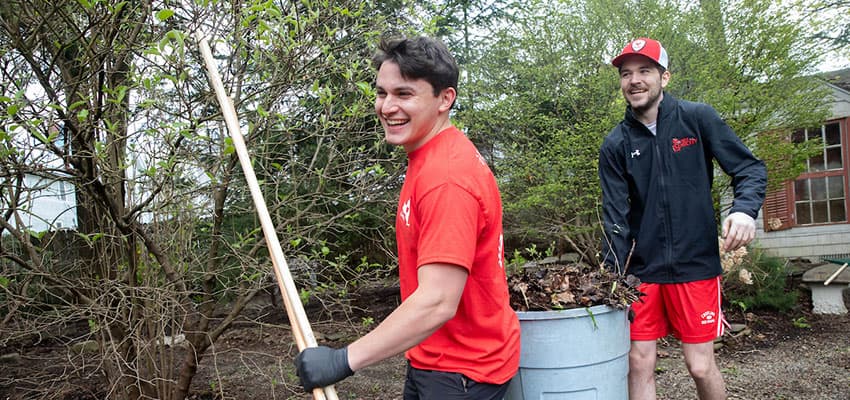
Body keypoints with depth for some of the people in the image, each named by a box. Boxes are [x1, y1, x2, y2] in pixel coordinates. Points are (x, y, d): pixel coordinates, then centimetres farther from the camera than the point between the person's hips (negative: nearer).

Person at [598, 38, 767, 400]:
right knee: (639, 365, 4)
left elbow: (749, 167, 1)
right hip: (641, 269, 2)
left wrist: (745, 209, -20)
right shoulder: (615, 145, 2)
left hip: (695, 264, -1)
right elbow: (616, 219, -1)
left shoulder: (697, 118, -2)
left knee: (701, 366, 2)